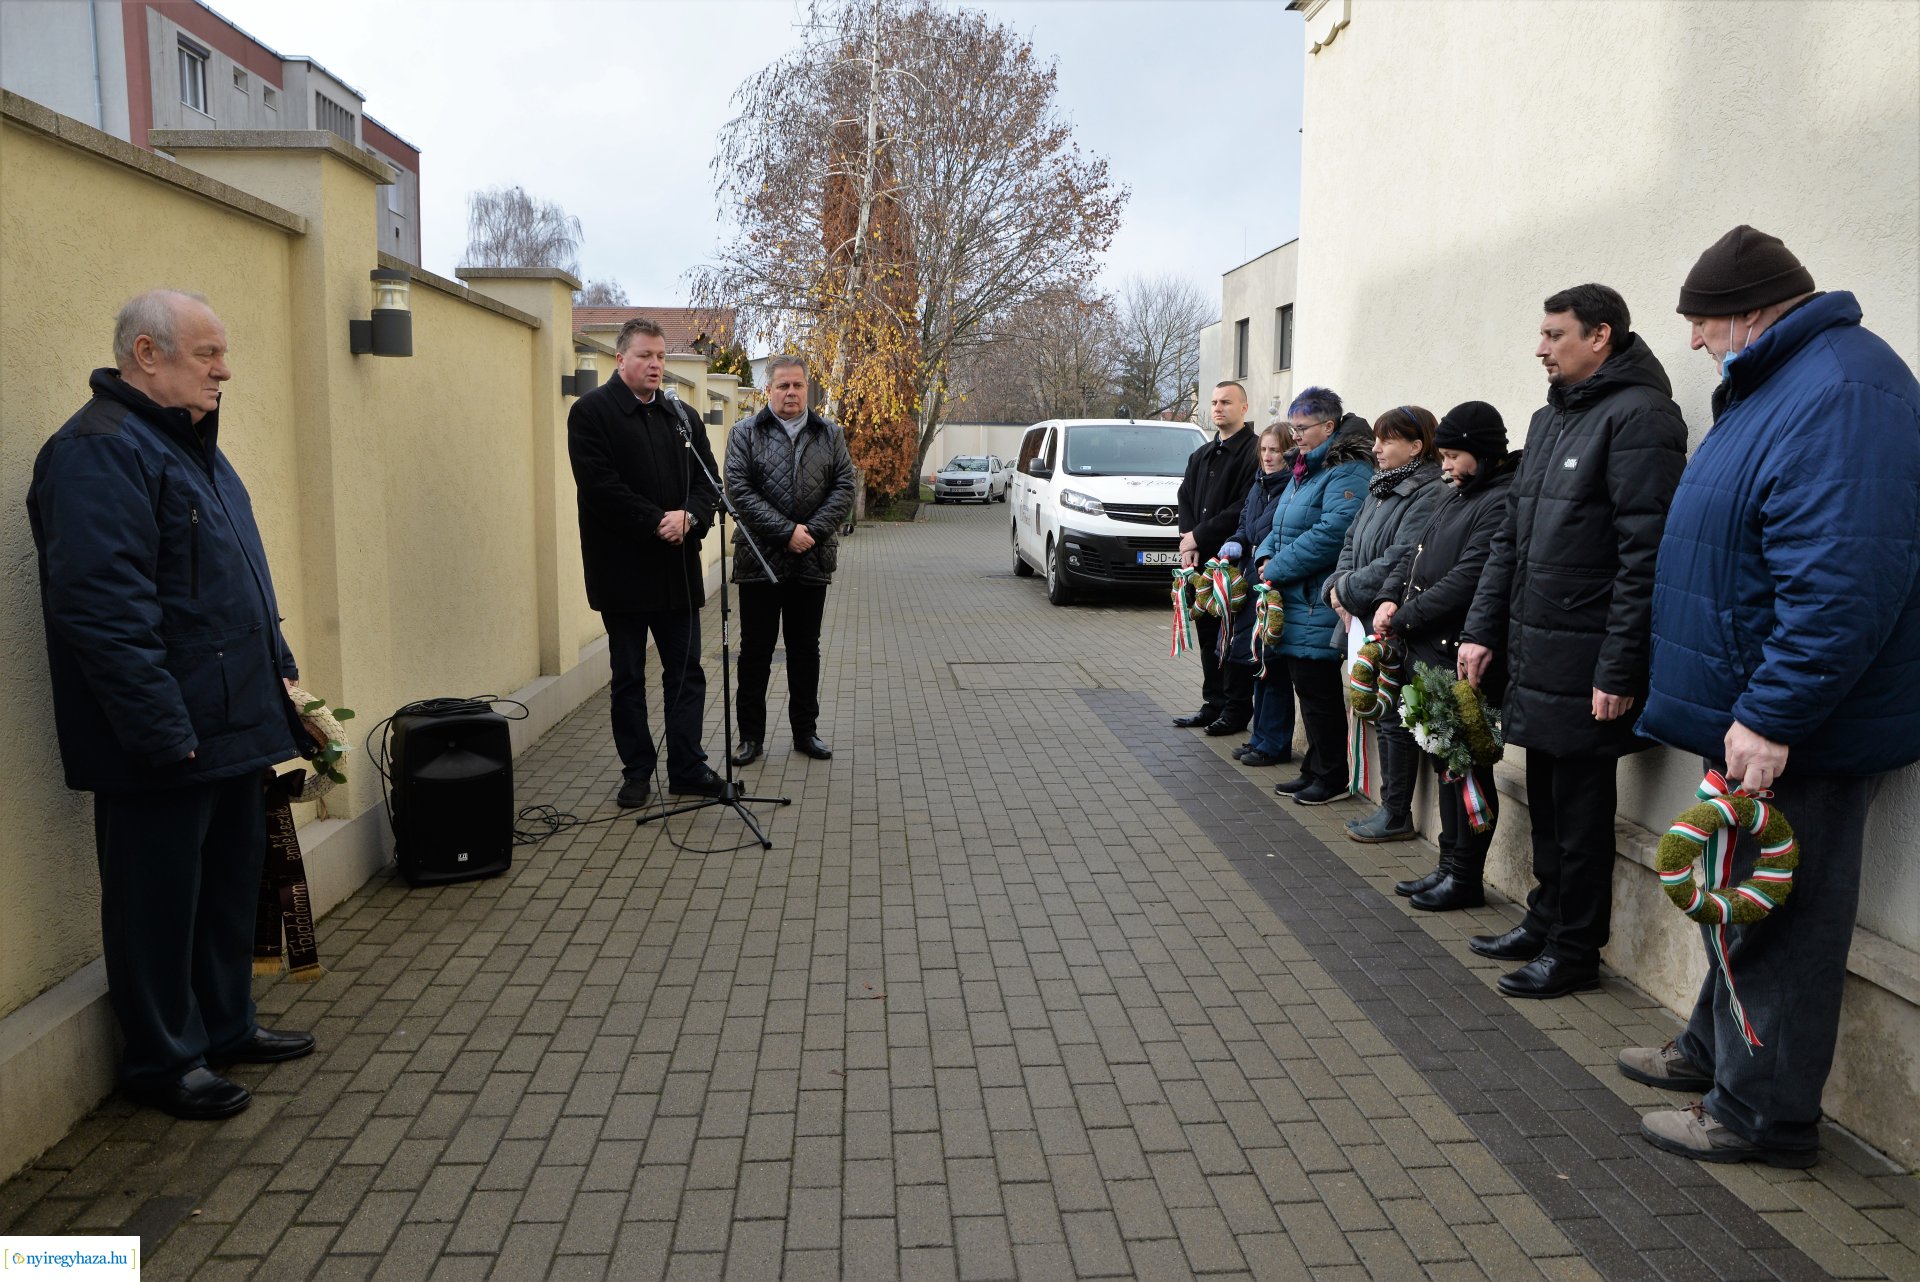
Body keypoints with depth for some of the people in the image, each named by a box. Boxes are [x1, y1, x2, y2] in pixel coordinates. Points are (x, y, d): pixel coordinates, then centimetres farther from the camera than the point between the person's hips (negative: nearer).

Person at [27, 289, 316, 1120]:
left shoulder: (190, 443, 16)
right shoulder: (99, 451, -16)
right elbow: (103, 604, -24)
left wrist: (278, 669, 18)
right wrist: (162, 727, -24)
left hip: (234, 725, 10)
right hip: (166, 740, -10)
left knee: (231, 884, 19)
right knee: (159, 900, 5)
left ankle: (225, 1026, 34)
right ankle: (162, 1059, 20)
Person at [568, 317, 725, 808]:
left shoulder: (682, 415, 12)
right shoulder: (591, 412, -4)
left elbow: (707, 478, 7)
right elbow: (600, 486, -15)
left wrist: (689, 517, -13)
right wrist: (657, 523, -19)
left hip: (678, 566, 5)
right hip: (623, 568, -4)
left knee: (686, 671, 7)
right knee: (629, 677, 7)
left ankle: (687, 768, 16)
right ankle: (637, 772, 17)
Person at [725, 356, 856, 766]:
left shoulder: (831, 435, 9)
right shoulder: (746, 434, 1)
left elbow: (844, 488, 2)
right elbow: (739, 491, -9)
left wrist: (812, 531, -12)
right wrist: (786, 532, -15)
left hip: (812, 561, 2)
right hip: (760, 559, -2)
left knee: (806, 650, 11)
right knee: (755, 651, 4)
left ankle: (805, 731, 21)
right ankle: (750, 735, 14)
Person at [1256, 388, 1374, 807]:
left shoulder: (1349, 473, -14)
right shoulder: (1306, 468, 17)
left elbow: (1331, 533, -24)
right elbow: (1281, 524, 23)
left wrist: (1278, 569, -18)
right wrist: (1266, 556, 3)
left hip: (1318, 605, -9)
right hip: (1296, 601, 9)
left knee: (1318, 689, -3)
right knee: (1305, 686, 14)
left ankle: (1332, 777, 9)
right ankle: (1315, 770, 24)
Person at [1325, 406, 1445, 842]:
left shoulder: (1429, 495, -16)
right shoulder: (1381, 488, 14)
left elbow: (1400, 561, -24)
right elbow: (1351, 542, 16)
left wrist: (1347, 590, -15)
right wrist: (1338, 585, -2)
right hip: (1370, 625, 9)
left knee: (1396, 720, 0)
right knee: (1385, 717, 16)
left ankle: (1397, 817, 10)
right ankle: (1390, 807, 26)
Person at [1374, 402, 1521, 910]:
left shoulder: (1503, 502, -15)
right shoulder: (1459, 496, 17)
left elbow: (1468, 578, -22)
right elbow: (1416, 552, 20)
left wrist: (1404, 619, -16)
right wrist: (1390, 597, 2)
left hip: (1464, 658, -10)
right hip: (1429, 651, 10)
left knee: (1467, 765, -1)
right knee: (1446, 760, 15)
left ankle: (1466, 878, 9)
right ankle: (1450, 865, 26)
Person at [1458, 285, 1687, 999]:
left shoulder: (1638, 417, -12)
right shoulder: (1549, 419, 16)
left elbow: (1645, 556, -18)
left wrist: (1619, 669, -20)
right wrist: (1483, 629, 14)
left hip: (1584, 663, -8)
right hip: (1534, 652, 8)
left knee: (1581, 809, 3)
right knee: (1546, 800, 17)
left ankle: (1575, 951, 16)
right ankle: (1545, 922, 31)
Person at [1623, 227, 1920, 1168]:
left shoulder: (1841, 393, -21)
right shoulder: (1776, 381, 14)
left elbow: (1844, 579, -31)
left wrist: (1771, 717, -29)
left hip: (1795, 735, -10)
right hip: (1752, 714, 10)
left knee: (1778, 916, 2)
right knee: (1747, 897, 22)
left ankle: (1763, 1115, 16)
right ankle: (1715, 1049, 38)